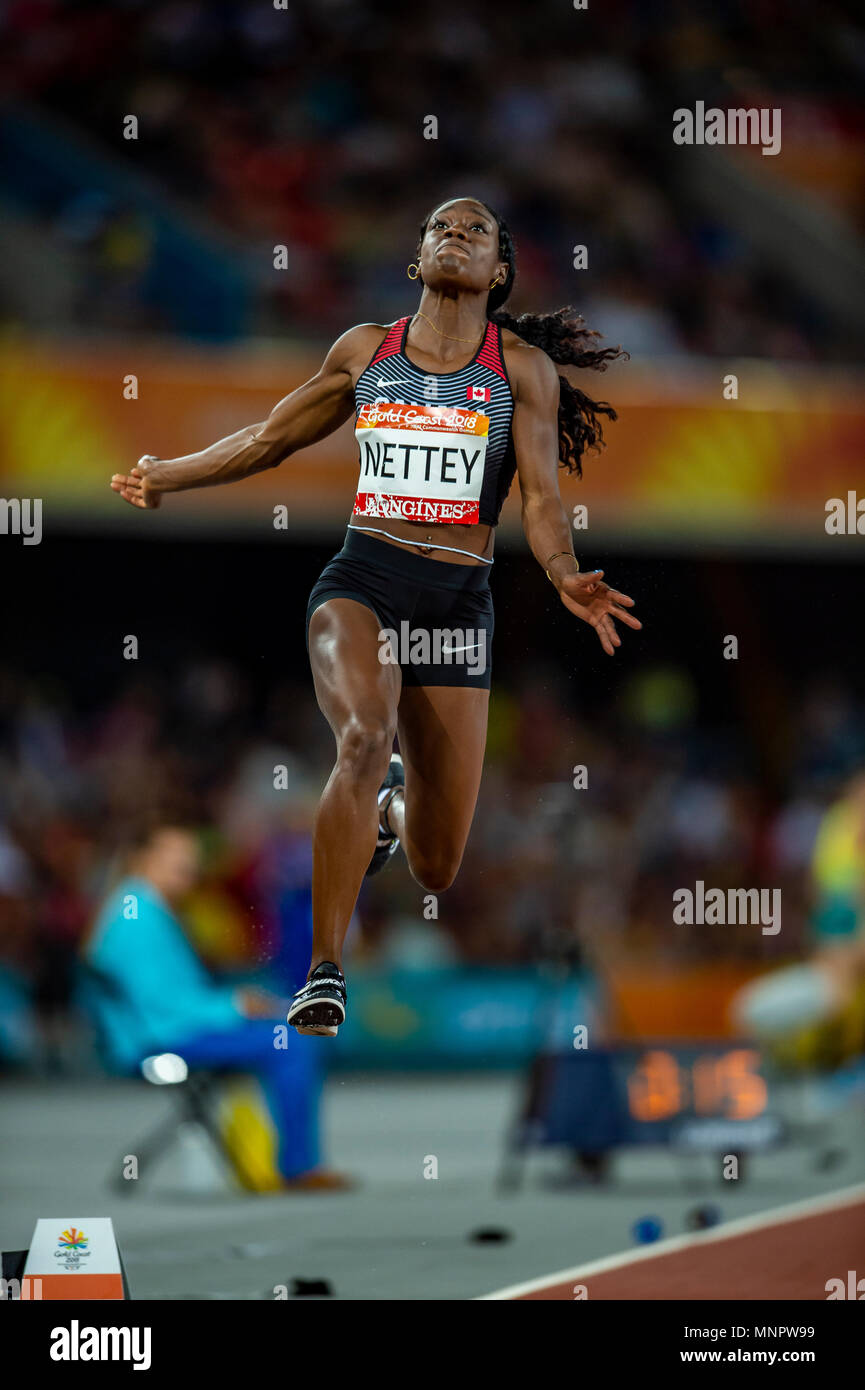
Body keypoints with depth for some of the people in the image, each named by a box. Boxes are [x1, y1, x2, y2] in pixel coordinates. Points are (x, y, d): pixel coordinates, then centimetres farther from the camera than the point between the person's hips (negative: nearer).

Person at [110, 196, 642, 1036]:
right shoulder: (365, 350, 9)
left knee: (436, 871, 4)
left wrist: (565, 578, -22)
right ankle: (324, 971, -28)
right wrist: (167, 477, 17)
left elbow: (541, 500, -3)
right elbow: (270, 439, 22)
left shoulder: (523, 367, 4)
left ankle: (389, 805, 44)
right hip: (360, 582, 0)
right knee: (365, 736, -34)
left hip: (458, 603, 1)